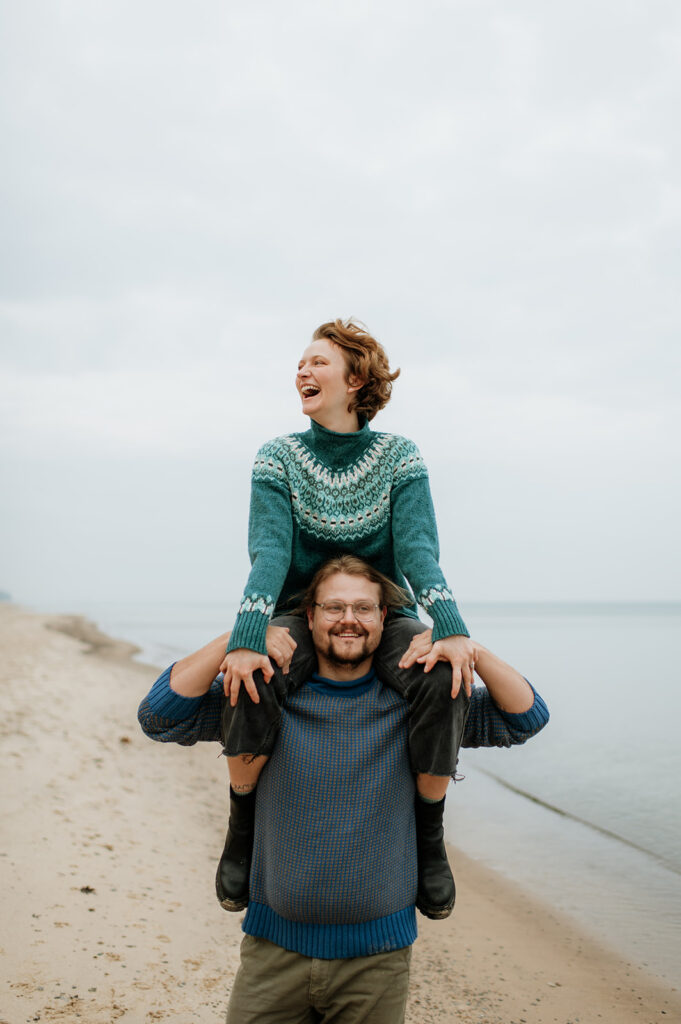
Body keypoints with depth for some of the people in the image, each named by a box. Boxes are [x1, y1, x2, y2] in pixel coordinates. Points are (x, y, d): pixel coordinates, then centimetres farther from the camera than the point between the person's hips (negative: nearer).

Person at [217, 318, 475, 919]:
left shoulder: (399, 456, -2)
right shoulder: (279, 457, -2)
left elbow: (417, 548, -14)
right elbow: (269, 550, -16)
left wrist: (452, 629, -33)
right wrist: (246, 638, -33)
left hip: (384, 618, 0)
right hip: (300, 617, 0)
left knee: (445, 684, -31)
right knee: (251, 683, -33)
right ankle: (242, 830, -7)